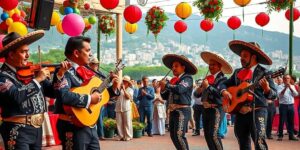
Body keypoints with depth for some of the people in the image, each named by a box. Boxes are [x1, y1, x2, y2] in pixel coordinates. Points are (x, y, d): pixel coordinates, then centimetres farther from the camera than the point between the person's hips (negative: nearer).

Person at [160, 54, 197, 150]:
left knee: (179, 135, -16)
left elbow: (179, 89, -25)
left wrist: (166, 84, -13)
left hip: (182, 111, -8)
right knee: (173, 135, 11)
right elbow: (165, 96, 19)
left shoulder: (187, 78, -5)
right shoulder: (173, 80, 16)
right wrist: (163, 88, -1)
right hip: (173, 111, 8)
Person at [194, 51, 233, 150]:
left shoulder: (222, 79, -6)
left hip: (216, 109, -8)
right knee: (207, 135, 9)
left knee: (213, 135, -16)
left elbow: (220, 93, -23)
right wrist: (198, 91, -7)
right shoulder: (207, 78, 14)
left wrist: (208, 86, -20)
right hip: (206, 109, 8)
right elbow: (197, 94, 15)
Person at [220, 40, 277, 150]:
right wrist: (224, 91, -2)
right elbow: (224, 84, 20)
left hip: (257, 111, -6)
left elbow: (274, 95, -5)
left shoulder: (263, 73, -2)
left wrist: (267, 89, -27)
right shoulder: (237, 72, 13)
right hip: (240, 112, 6)